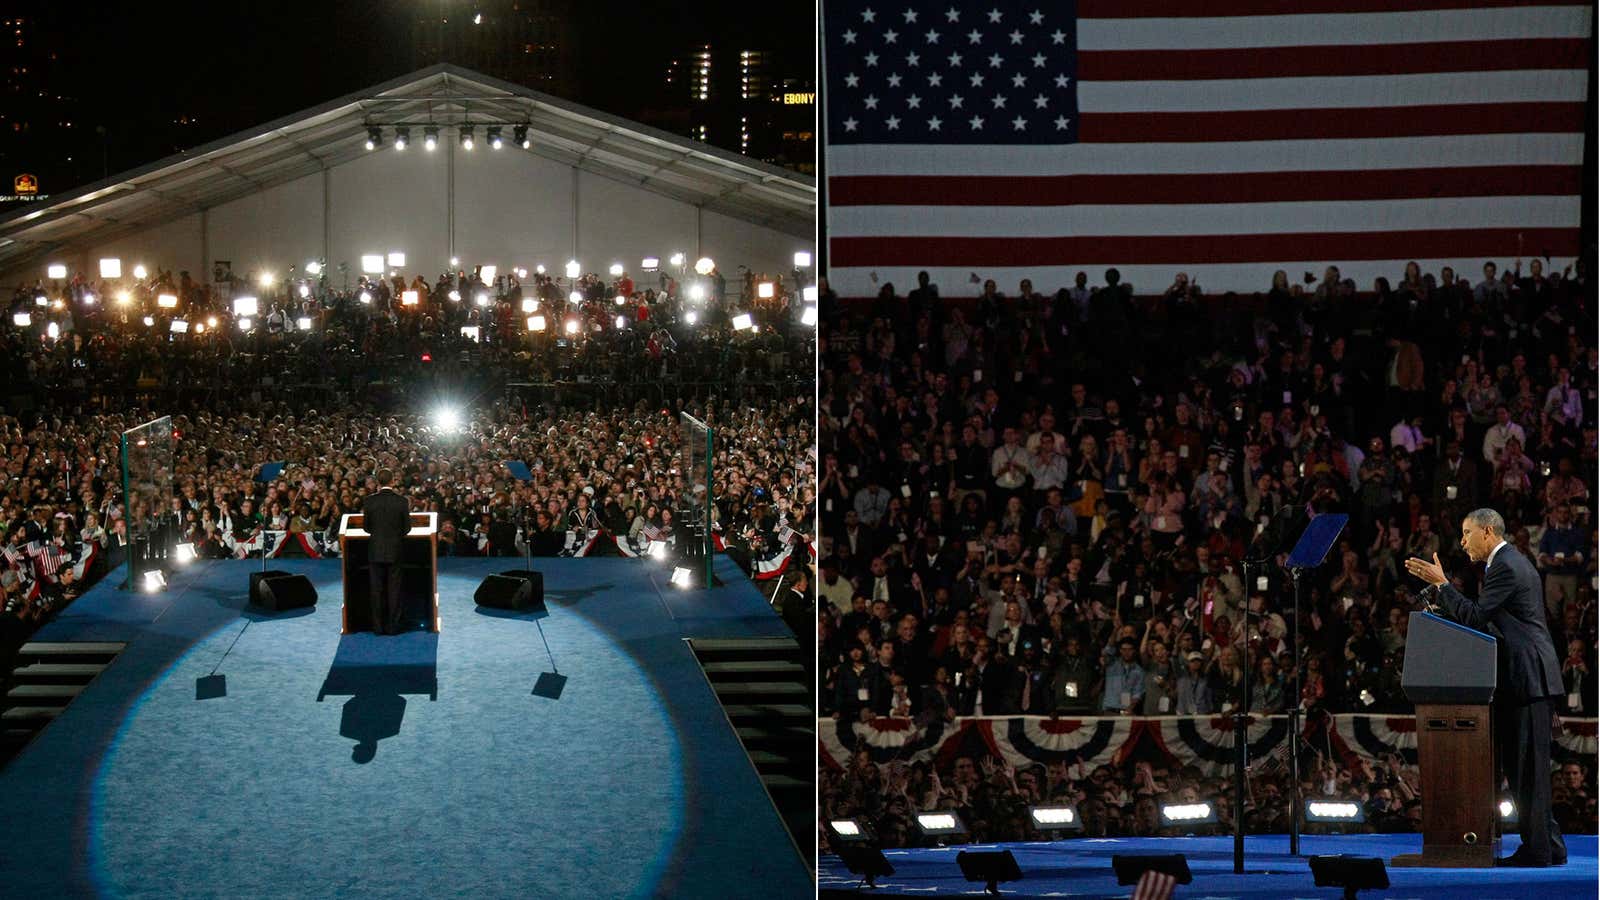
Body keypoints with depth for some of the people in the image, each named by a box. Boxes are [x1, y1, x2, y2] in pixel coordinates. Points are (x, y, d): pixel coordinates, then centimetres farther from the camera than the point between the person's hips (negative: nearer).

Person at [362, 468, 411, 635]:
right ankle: (392, 626, 6)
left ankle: (378, 626, 7)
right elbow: (407, 527, -3)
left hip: (375, 551, 0)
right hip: (395, 551, 0)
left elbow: (366, 527, 0)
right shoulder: (402, 501, -8)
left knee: (377, 588, 7)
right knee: (394, 589, 6)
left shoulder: (370, 501, -7)